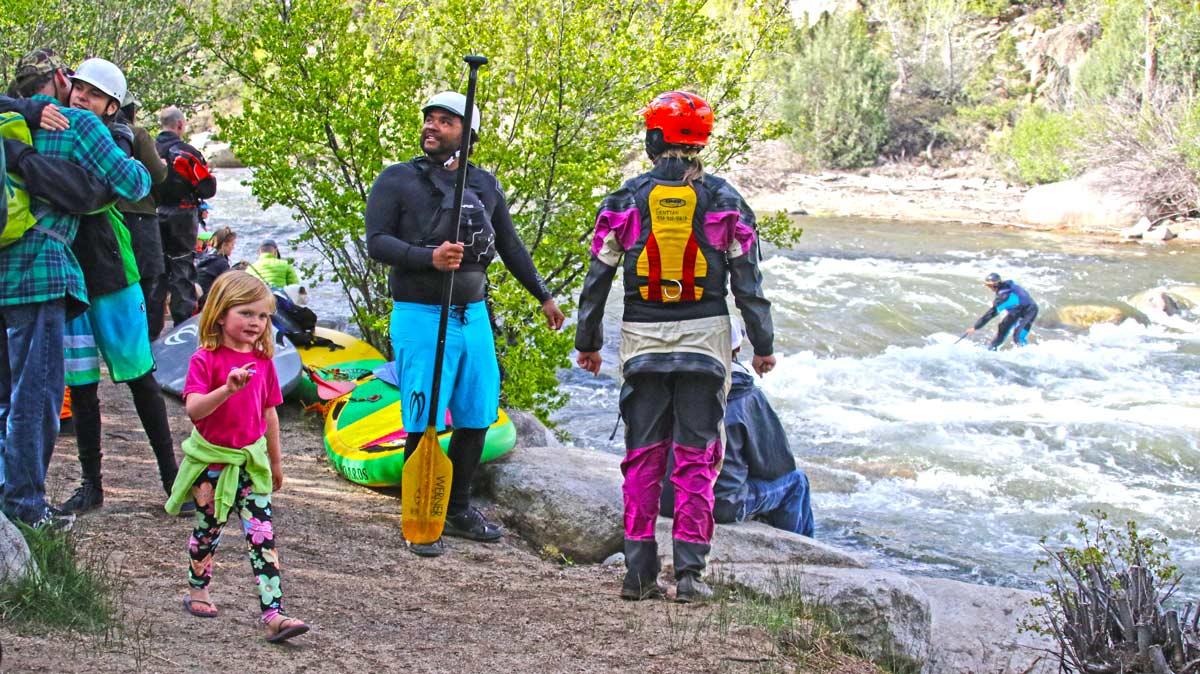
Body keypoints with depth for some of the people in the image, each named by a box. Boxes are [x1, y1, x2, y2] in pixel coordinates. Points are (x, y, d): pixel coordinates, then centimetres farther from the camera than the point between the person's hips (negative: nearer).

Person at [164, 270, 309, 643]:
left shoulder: (262, 361, 4)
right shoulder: (205, 359, -12)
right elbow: (193, 409, -25)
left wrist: (276, 460, 19)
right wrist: (227, 389, -40)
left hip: (251, 460, 3)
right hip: (212, 458, -3)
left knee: (262, 534, -6)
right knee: (208, 528, 12)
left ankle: (273, 614, -13)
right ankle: (197, 592, 37)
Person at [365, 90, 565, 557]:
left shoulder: (485, 185, 12)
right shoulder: (397, 180, -2)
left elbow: (510, 246, 22)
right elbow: (377, 242, -10)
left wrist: (543, 296, 26)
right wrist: (429, 258, -25)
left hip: (474, 316, 5)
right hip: (421, 316, -5)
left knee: (477, 418, 10)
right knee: (425, 425, -4)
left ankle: (458, 510, 25)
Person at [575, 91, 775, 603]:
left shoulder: (626, 200, 1)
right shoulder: (723, 201, 0)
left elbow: (598, 276, 2)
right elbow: (747, 279, -1)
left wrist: (588, 341, 12)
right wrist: (763, 344, 7)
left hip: (642, 341, 1)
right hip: (703, 339, -1)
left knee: (643, 456, 8)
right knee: (696, 457, 3)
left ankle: (639, 572, 6)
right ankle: (689, 573, -1)